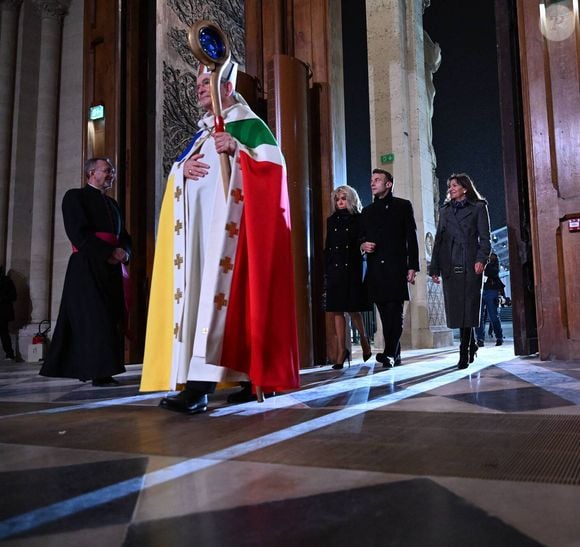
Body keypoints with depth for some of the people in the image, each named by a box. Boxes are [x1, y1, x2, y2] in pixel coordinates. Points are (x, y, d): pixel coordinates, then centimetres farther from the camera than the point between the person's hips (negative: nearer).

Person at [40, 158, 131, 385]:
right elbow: (78, 233, -11)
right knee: (94, 316, -11)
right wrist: (110, 253, -16)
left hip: (111, 268, 7)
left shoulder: (112, 204, 22)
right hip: (87, 265, -7)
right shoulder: (75, 196, 1)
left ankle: (88, 367, 12)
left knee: (110, 317, 4)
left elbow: (124, 236, 19)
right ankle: (99, 371, -9)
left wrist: (124, 252, -4)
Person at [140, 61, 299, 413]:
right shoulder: (201, 134, 27)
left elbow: (275, 167, -7)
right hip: (199, 225, 8)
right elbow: (179, 179, 22)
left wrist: (237, 150, -17)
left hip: (228, 223, -8)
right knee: (199, 289, 1)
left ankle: (201, 385, -25)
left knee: (221, 288, -19)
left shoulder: (250, 126, 6)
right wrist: (182, 167, -1)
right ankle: (251, 376, 5)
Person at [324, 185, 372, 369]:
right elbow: (327, 247, 12)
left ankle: (364, 340, 26)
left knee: (353, 309, 0)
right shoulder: (332, 220, 13)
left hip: (352, 269, -3)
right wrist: (326, 270, 7)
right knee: (337, 310, 0)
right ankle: (341, 350, 5)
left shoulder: (358, 219, 3)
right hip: (335, 269, 4)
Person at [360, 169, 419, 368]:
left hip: (396, 268, -4)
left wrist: (412, 266, -6)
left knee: (395, 312, -8)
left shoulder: (402, 206, 7)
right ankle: (394, 355, 10)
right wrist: (363, 245, -2)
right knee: (385, 313, 4)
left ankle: (390, 354, -11)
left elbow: (411, 237, 2)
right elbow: (362, 237, 23)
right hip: (375, 269, 4)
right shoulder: (367, 210, 20)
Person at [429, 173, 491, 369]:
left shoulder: (478, 207, 9)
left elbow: (485, 237, 1)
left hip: (469, 263, -4)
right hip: (449, 264, 4)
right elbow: (439, 239, 16)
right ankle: (471, 345, 21)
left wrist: (481, 259, -15)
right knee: (455, 307, 3)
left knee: (467, 306, -8)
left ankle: (464, 354, -7)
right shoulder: (445, 210, 20)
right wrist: (434, 268, 9)